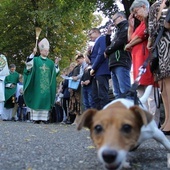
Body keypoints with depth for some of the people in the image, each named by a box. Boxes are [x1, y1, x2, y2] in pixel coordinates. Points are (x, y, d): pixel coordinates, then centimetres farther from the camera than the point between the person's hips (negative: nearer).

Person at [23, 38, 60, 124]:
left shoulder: (50, 62, 15)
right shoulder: (36, 59, 4)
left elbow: (55, 72, 14)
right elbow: (28, 64, -14)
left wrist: (56, 64, 0)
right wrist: (33, 54, -22)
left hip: (47, 85, 4)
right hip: (37, 85, -3)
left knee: (46, 100, 0)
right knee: (37, 100, -5)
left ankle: (44, 117, 2)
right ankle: (36, 118, -2)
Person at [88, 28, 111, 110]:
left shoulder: (102, 38, 0)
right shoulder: (96, 43, 27)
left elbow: (101, 54, -14)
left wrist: (93, 68, -12)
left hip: (101, 71, -9)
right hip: (97, 73, 9)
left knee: (102, 95, -13)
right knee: (95, 97, 5)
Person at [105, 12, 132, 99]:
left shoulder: (126, 26, 4)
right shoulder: (120, 30, 32)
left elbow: (120, 42, -10)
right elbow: (113, 45, 27)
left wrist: (107, 51, 1)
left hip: (121, 62, -9)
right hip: (115, 63, 9)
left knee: (125, 91, -16)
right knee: (117, 93, 2)